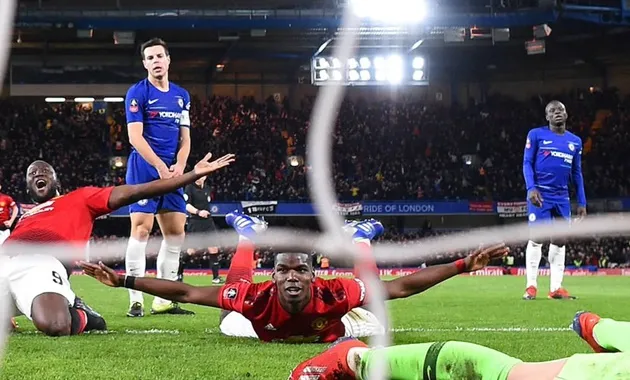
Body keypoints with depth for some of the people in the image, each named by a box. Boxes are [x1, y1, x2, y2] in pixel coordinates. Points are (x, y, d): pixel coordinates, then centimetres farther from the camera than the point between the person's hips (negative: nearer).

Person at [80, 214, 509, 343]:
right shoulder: (258, 297, -46)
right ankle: (249, 235, 47)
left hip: (326, 329, 0)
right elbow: (186, 292, -42)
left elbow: (401, 286, -45)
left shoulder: (332, 294, -48)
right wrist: (122, 280, -48)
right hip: (268, 330, 0)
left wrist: (464, 265, -51)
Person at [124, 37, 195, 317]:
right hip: (144, 169, -6)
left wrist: (179, 166, -4)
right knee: (141, 230, -12)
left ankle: (163, 301, 10)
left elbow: (185, 138, 14)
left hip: (172, 172, 6)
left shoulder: (181, 96, 15)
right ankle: (136, 301, -10)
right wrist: (160, 167, -16)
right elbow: (135, 137, -10)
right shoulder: (137, 93, -3)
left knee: (176, 233, 4)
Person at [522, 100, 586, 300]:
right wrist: (531, 188, -17)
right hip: (540, 194, -5)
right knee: (536, 239, -6)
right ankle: (531, 286, -1)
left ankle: (556, 288, 6)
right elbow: (527, 163, -2)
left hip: (562, 197, 5)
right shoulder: (536, 135, 0)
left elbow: (577, 173, 16)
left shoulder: (575, 141, 13)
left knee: (560, 240, 3)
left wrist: (582, 202, 11)